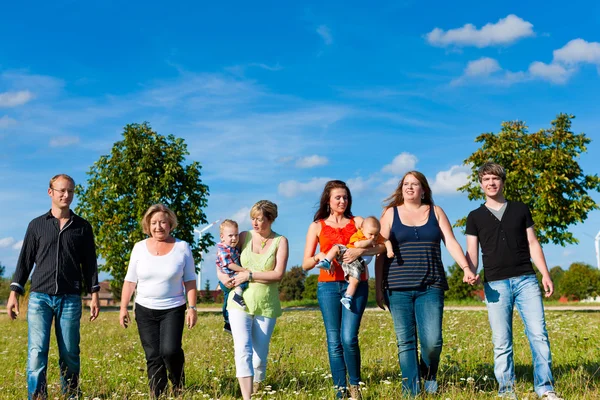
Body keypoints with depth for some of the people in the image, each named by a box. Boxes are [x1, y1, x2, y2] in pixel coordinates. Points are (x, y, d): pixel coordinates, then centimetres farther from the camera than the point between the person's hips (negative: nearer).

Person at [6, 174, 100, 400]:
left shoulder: (82, 227, 10)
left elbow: (89, 263, 10)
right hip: (39, 297, 0)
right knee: (37, 351, -10)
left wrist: (94, 296, 4)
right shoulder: (36, 225, 9)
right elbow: (25, 261, 10)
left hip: (70, 299, 0)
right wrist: (14, 293, 3)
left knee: (69, 354, 2)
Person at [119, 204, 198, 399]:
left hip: (173, 309, -2)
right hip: (145, 310, 2)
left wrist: (192, 307, -7)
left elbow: (190, 280, 0)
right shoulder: (140, 247, 2)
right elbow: (130, 280, 6)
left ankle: (178, 384, 11)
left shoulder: (182, 247, -2)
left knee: (170, 350, -17)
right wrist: (123, 307, 3)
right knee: (153, 357, 2)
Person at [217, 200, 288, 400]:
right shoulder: (244, 236, 4)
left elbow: (278, 274, -11)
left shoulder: (280, 241, -1)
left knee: (260, 357, 6)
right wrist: (220, 272, -6)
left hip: (266, 306, 0)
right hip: (240, 302, 0)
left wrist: (248, 275, -14)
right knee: (243, 351, -17)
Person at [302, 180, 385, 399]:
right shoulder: (317, 226, 11)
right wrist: (318, 257, -14)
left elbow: (381, 245, 0)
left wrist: (360, 251, -17)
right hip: (328, 286, 1)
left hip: (356, 285, -1)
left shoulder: (357, 222, 10)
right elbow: (306, 264, 8)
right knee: (334, 341, -1)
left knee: (349, 338, -13)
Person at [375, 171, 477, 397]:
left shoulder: (435, 212, 12)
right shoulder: (391, 213, 9)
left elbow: (451, 243, 5)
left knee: (432, 340, -10)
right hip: (398, 288, 0)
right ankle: (412, 391, 7)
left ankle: (429, 375, 20)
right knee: (406, 342, -1)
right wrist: (378, 287, 1)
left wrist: (466, 268, -12)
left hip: (430, 287, 0)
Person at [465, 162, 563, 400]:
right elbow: (472, 252, 5)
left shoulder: (520, 210, 13)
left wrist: (545, 274, 2)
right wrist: (470, 272, -16)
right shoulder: (475, 217, 10)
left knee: (538, 334, -6)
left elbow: (532, 244, 12)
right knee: (501, 341, -1)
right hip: (495, 284, -1)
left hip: (526, 280, 1)